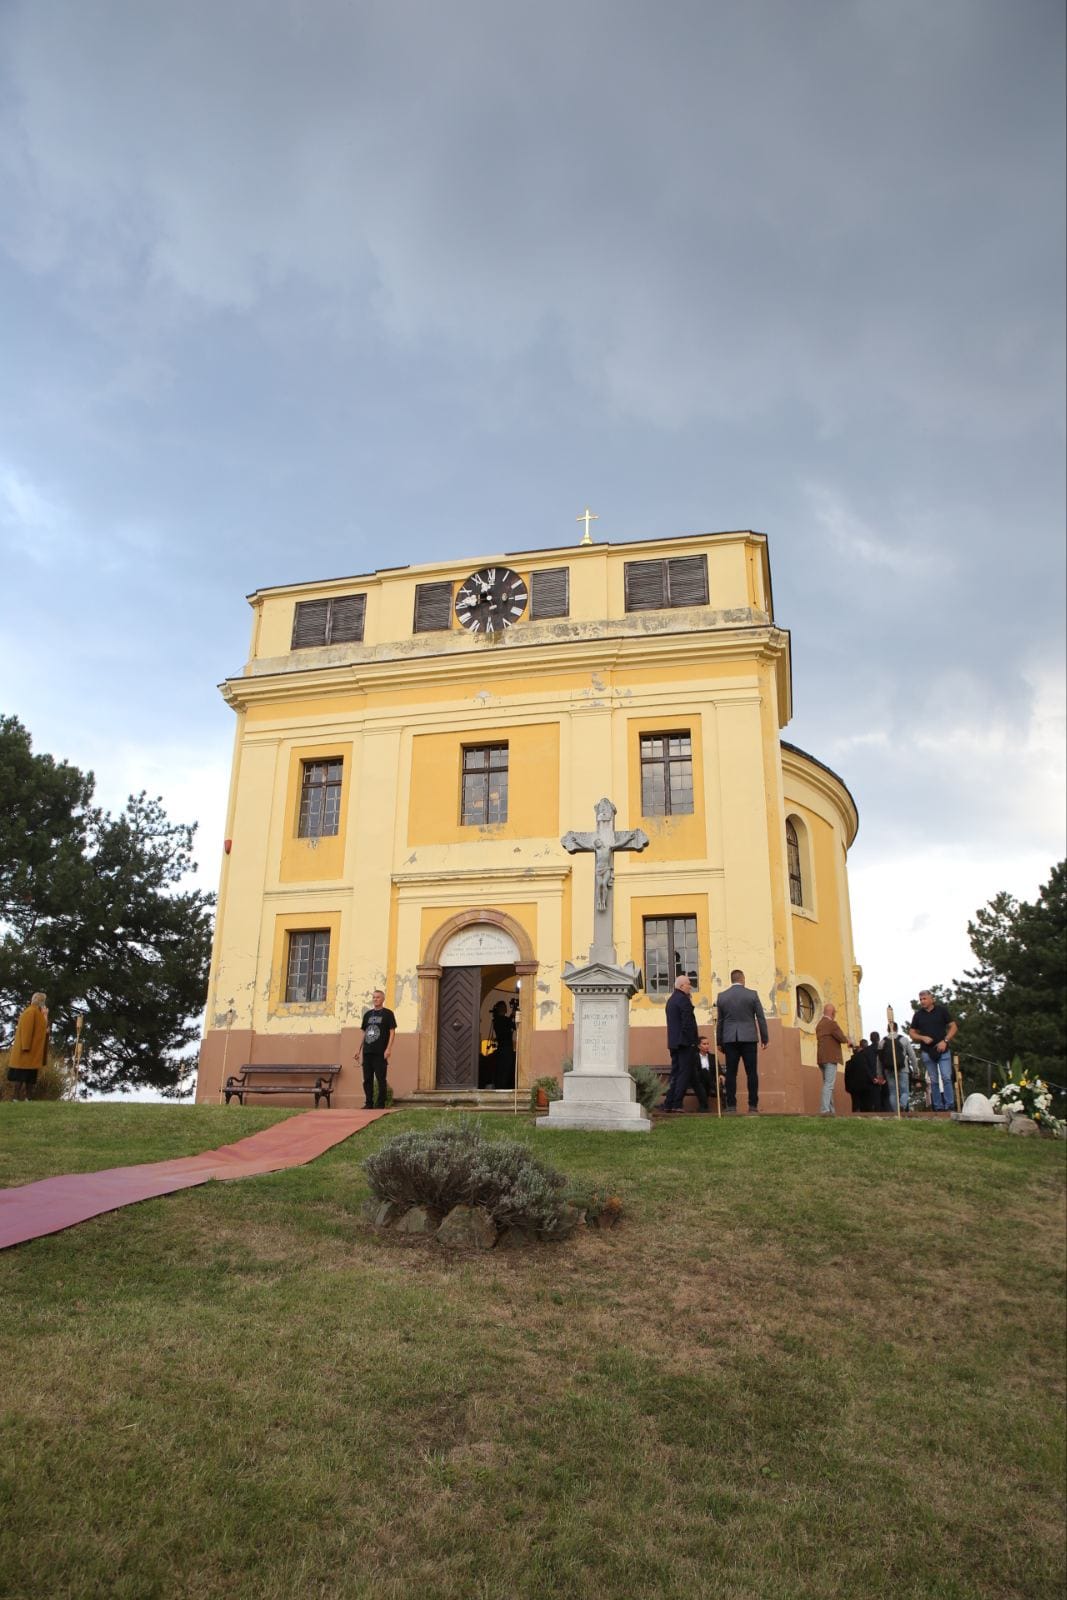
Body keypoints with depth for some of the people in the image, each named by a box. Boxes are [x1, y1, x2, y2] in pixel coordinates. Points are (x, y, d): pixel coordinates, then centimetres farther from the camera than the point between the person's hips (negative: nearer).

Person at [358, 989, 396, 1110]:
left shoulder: (387, 1013, 0)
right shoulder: (367, 1014, 15)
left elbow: (392, 1032, -4)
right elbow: (364, 1033, 19)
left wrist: (388, 1049, -13)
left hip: (380, 1053, -5)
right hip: (367, 1052, 5)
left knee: (381, 1079, -3)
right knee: (367, 1079, 7)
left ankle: (381, 1104, 2)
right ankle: (369, 1103, 15)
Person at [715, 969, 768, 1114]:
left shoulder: (722, 996, 4)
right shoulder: (752, 994, -1)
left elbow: (720, 1021, 9)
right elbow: (761, 1018, 0)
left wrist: (719, 1042, 15)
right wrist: (764, 1039, 8)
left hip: (729, 1039, 1)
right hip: (748, 1038, -1)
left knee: (731, 1073, 3)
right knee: (751, 1073, 2)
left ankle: (731, 1107, 1)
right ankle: (753, 1107, 0)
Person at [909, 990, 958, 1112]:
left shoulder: (942, 1010, 2)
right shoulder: (918, 1015, 8)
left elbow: (953, 1027, 1)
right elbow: (912, 1033, 12)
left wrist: (945, 1041, -11)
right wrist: (923, 1038, -8)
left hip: (943, 1050, -2)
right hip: (927, 1052, 2)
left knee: (946, 1078, -10)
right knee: (934, 1081, 5)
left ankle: (950, 1106, -6)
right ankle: (938, 1107, 9)